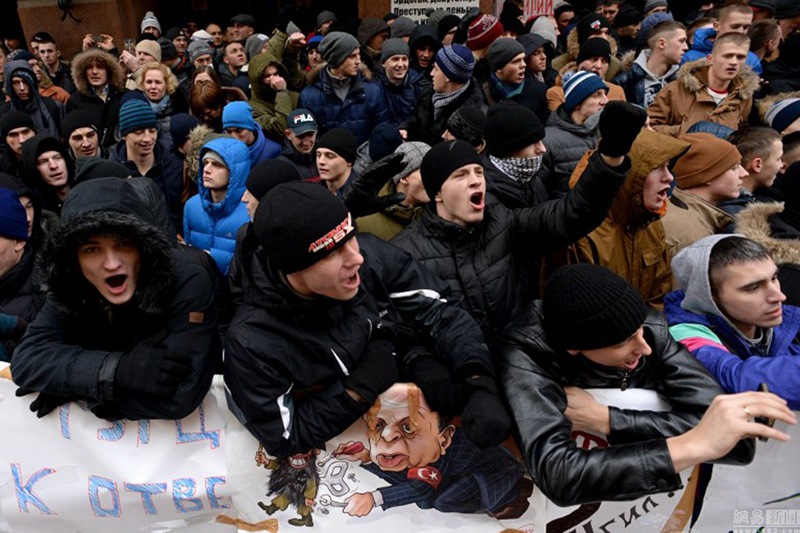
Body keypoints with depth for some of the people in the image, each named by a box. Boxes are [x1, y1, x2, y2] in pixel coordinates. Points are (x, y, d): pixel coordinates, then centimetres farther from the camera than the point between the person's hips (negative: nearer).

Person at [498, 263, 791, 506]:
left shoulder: (653, 329, -16)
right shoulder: (526, 356, -26)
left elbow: (716, 426, -21)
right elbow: (559, 475, -36)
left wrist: (605, 420, -25)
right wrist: (692, 446, -37)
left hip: (656, 492, 2)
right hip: (583, 504, -2)